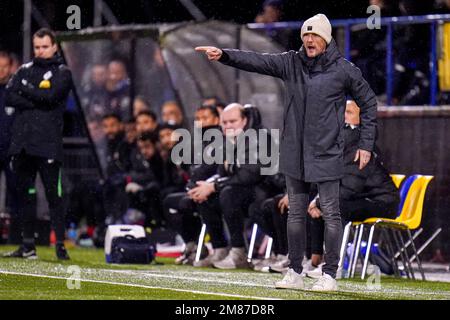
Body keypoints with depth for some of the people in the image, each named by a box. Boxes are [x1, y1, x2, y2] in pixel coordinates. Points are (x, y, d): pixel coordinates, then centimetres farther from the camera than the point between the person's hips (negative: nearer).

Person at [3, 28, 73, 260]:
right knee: (24, 195, 6)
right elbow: (9, 98, 3)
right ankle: (28, 245, 12)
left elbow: (49, 97, -13)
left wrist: (25, 90, 0)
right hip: (21, 143, 5)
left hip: (47, 144, -5)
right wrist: (37, 101, -8)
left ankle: (60, 246, -8)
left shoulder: (62, 73, 4)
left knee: (54, 195, -7)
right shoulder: (25, 70, 17)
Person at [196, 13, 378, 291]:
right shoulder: (291, 63, 4)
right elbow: (256, 61, -7)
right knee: (296, 213, 9)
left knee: (330, 213, -1)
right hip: (295, 153, 4)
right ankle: (295, 273, 16)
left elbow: (368, 103, 5)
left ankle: (330, 275, 5)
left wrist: (366, 144, 2)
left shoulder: (343, 70, -4)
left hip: (327, 154, -4)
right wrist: (223, 55, -22)